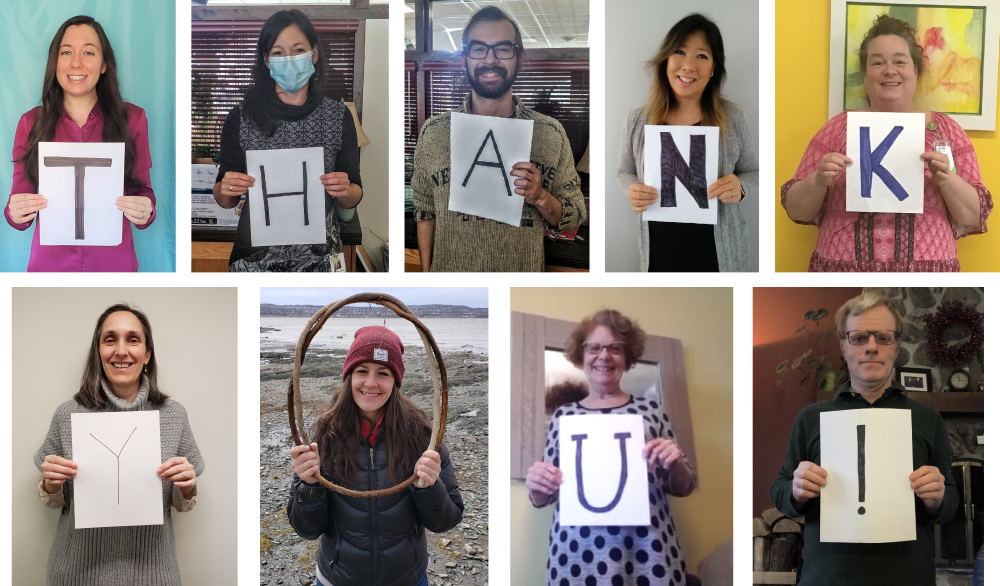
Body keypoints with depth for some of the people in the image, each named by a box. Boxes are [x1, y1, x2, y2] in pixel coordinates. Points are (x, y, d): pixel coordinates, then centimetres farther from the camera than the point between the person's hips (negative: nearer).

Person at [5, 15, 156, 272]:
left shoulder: (132, 118, -3)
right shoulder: (31, 123, -1)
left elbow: (142, 190, 1)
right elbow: (20, 201, 1)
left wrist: (145, 212, -21)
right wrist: (15, 213, -22)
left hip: (114, 262, 0)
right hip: (50, 262, 0)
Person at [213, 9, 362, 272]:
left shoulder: (338, 116, -2)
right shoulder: (241, 118, -4)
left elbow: (352, 198, 2)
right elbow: (225, 200, 2)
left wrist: (345, 192, -19)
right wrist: (226, 190, -19)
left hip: (319, 257, 0)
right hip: (255, 256, 0)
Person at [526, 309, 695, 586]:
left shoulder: (650, 409, 7)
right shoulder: (563, 416, 9)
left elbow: (682, 487, 11)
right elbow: (543, 497, 14)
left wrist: (675, 464, -9)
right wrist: (537, 487, -8)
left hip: (646, 556, -1)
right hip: (578, 557, 1)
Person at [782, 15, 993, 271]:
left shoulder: (946, 129, 5)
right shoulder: (840, 126, 4)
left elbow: (974, 217, 3)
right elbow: (797, 210, 4)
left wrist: (946, 179, -14)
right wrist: (819, 181, -15)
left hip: (923, 282, 0)